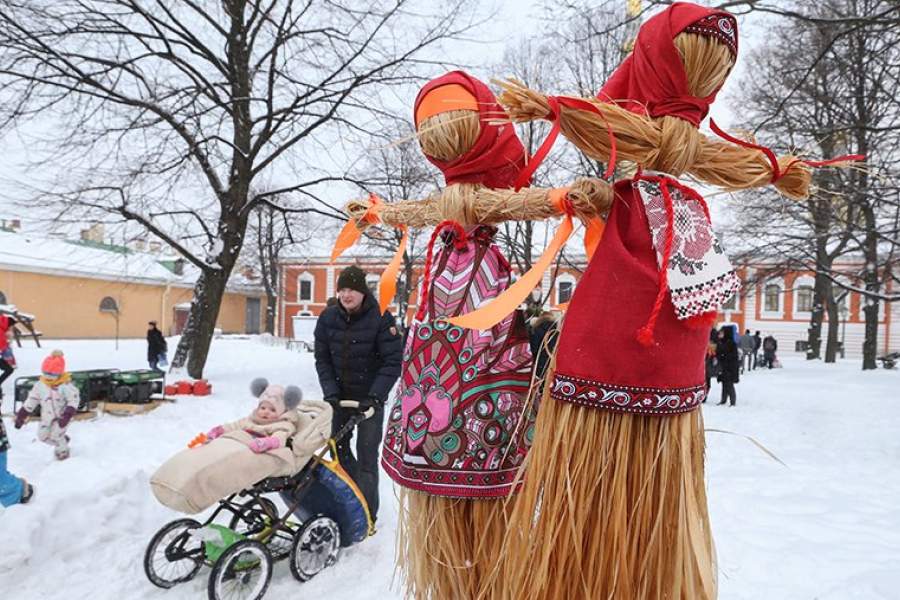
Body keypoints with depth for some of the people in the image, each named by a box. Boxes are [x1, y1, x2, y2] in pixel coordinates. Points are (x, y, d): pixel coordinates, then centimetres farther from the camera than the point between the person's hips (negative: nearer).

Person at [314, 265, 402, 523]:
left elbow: (393, 362, -16)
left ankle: (367, 514, 10)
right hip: (340, 396, 5)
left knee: (366, 456, -4)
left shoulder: (380, 318, -15)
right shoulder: (328, 318, -3)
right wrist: (330, 391, -12)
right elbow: (322, 359, 0)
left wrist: (374, 396, -23)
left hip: (370, 397, -5)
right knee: (338, 448, 14)